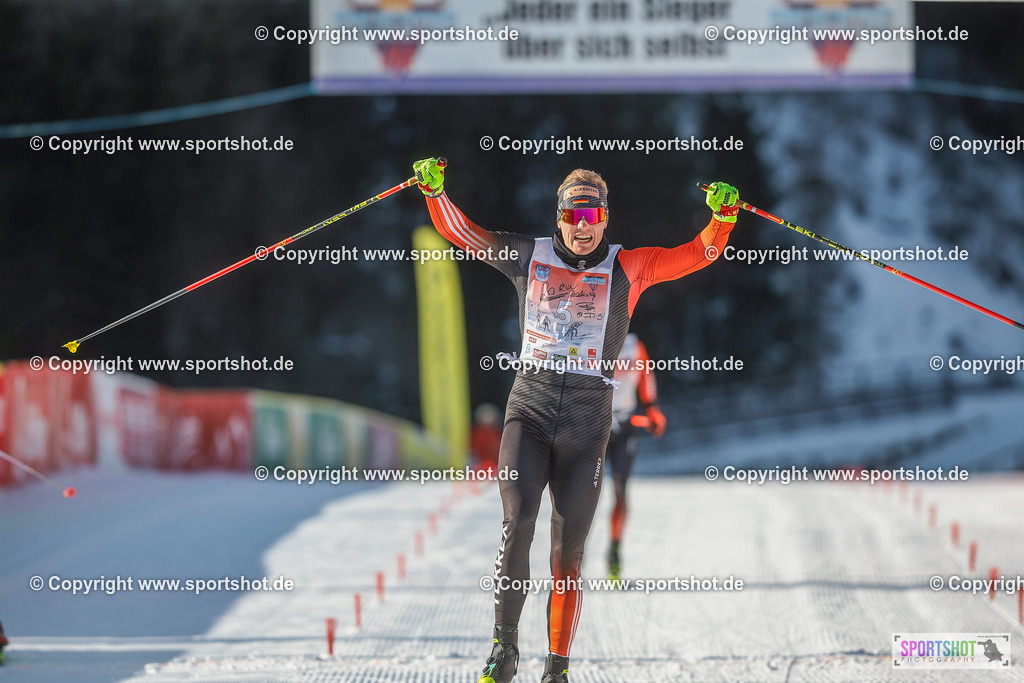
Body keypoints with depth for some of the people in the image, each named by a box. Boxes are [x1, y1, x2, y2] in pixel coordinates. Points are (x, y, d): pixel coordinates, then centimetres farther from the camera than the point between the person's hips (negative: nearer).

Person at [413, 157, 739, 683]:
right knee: (517, 522, -22)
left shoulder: (628, 268, 6)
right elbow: (457, 231, 13)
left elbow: (700, 253, 4)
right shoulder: (528, 256, 8)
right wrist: (434, 190, -4)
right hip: (529, 412, 0)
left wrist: (722, 215, -15)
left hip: (587, 426, 0)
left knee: (568, 555, 2)